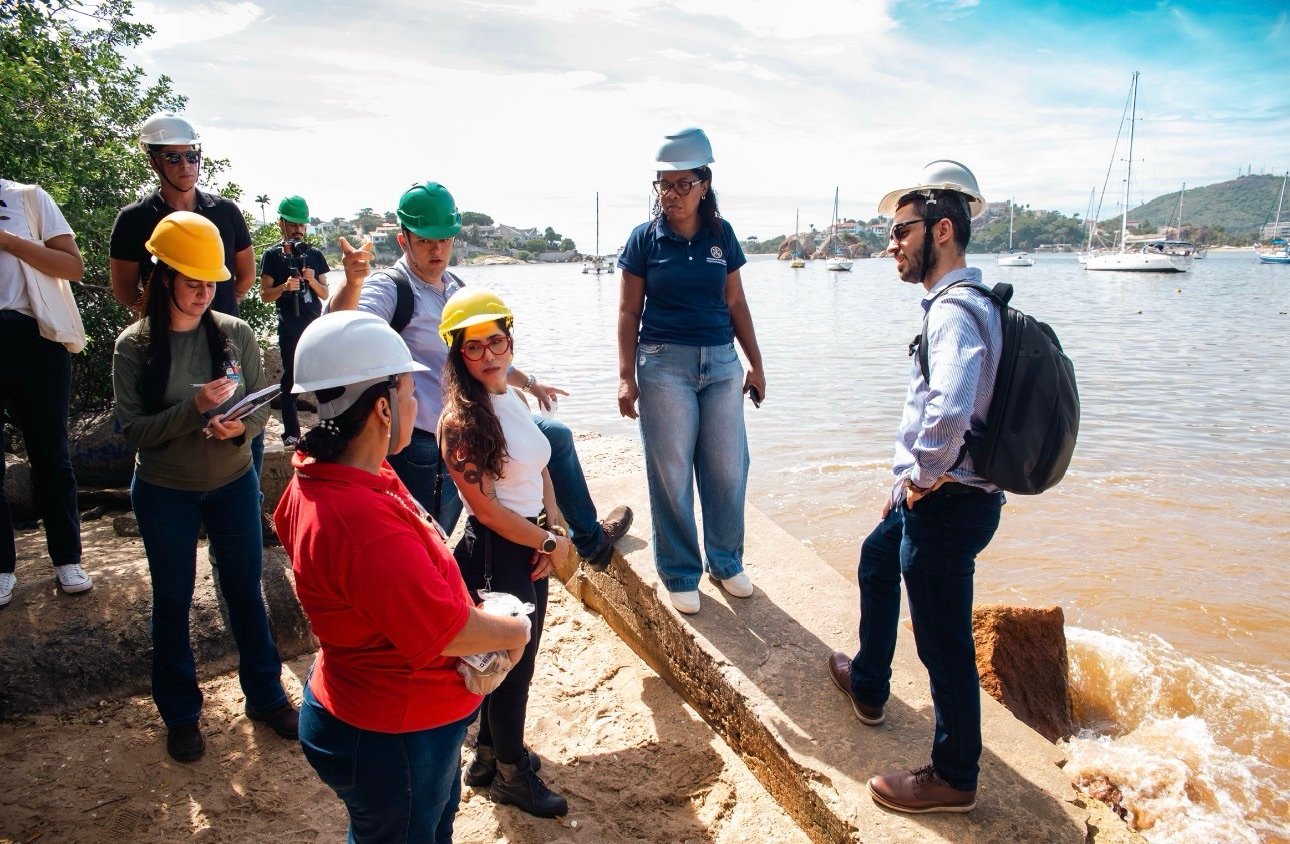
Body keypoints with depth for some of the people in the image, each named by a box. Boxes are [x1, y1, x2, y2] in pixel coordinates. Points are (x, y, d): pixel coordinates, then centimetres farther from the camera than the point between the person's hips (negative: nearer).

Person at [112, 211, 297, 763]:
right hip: (164, 493, -1)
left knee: (245, 590, 12)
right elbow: (133, 428, -13)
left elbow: (261, 406, -2)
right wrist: (194, 407, -27)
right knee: (172, 601, 12)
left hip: (233, 483, 1)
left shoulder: (236, 334, -6)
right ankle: (180, 713, 31)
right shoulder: (134, 346, -10)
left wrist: (240, 427, -23)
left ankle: (266, 695, 30)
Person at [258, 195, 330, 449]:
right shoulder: (273, 255, 3)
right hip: (289, 327, -3)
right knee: (291, 378, -1)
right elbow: (265, 294, 0)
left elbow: (325, 294, 10)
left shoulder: (315, 255, 11)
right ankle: (291, 433, 4)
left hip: (316, 324, 3)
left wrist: (312, 280, -10)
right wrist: (284, 287, -18)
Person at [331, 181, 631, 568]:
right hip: (428, 448, -8)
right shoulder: (389, 289, -14)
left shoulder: (456, 286, 10)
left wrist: (529, 383, 28)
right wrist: (352, 283, -54)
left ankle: (592, 541, 31)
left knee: (557, 435, 18)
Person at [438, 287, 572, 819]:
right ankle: (511, 774, 30)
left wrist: (555, 533, -2)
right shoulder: (462, 420, -20)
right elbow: (486, 508, -19)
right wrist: (548, 543, -10)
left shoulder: (515, 399, 4)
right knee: (513, 663, 8)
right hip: (496, 553, -8)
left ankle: (489, 757, 40)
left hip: (531, 546, 8)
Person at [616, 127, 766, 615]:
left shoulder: (722, 236, 6)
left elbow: (736, 304, 11)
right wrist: (626, 377, -7)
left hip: (721, 362, 3)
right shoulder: (645, 239, -1)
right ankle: (680, 573, 18)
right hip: (664, 363, -3)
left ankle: (726, 562, 27)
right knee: (671, 474, 3)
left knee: (727, 469, 7)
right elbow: (629, 311, -1)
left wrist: (755, 364, 11)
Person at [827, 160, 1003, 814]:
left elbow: (948, 414, -40)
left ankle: (954, 778, 23)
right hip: (931, 493, 11)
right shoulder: (951, 300, 10)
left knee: (943, 639, 2)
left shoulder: (956, 309, -23)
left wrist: (922, 480, -23)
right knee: (877, 560, 30)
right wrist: (908, 480, 18)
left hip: (948, 506, -11)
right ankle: (868, 686, 51)